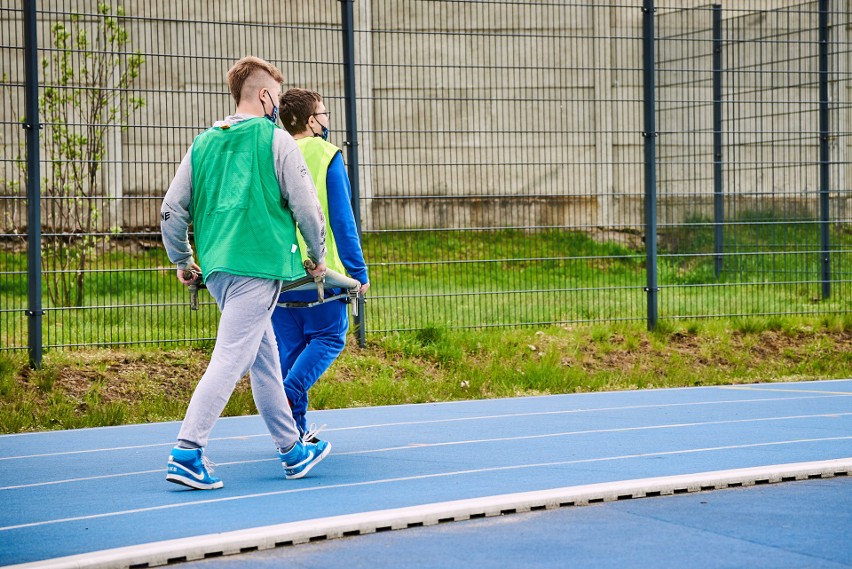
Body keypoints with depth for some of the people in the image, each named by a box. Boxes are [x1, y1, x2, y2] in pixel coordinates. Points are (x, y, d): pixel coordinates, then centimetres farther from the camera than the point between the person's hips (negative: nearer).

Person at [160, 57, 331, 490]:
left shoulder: (203, 142, 13)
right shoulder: (276, 140, -3)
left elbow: (172, 211, 11)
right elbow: (306, 206, -4)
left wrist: (182, 262, 23)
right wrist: (317, 256, 11)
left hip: (217, 268, 7)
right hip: (259, 264, -7)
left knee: (265, 358, 15)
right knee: (230, 360, -8)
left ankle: (293, 451, 24)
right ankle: (187, 451, -15)